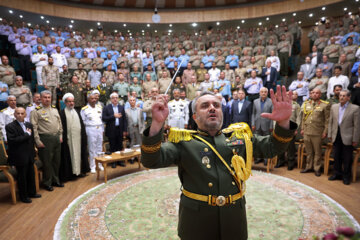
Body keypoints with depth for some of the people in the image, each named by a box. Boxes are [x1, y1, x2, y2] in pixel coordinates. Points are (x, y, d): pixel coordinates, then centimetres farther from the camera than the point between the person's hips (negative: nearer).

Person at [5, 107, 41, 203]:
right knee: (22, 177, 5)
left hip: (29, 156, 6)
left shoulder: (29, 125, 9)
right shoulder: (10, 126, -10)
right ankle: (23, 196, 20)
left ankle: (32, 192, 32)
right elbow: (12, 140, -21)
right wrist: (27, 134, -17)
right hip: (19, 157, -6)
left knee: (31, 175, 15)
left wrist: (33, 151, 10)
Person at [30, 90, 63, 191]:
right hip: (45, 139, -6)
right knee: (47, 162, 3)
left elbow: (59, 123, 17)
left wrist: (60, 136, 11)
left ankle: (55, 180, 29)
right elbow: (34, 127, -11)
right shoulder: (36, 111, -7)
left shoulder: (54, 109, 12)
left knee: (57, 161, 14)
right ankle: (47, 183, 19)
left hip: (56, 138, 6)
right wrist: (38, 141, -14)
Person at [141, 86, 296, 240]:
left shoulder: (239, 137, 6)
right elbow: (151, 160, -15)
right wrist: (157, 123, -32)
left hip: (234, 216, 3)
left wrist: (283, 121, -15)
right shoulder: (183, 141, -4)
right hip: (196, 217, -2)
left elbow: (271, 147, 5)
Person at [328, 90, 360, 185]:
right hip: (336, 137, 4)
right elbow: (330, 122, 9)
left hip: (347, 137, -4)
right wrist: (330, 134, 6)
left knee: (347, 159, 6)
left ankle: (346, 176, 21)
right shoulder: (334, 107, 6)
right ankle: (337, 174, 27)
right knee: (336, 157, 12)